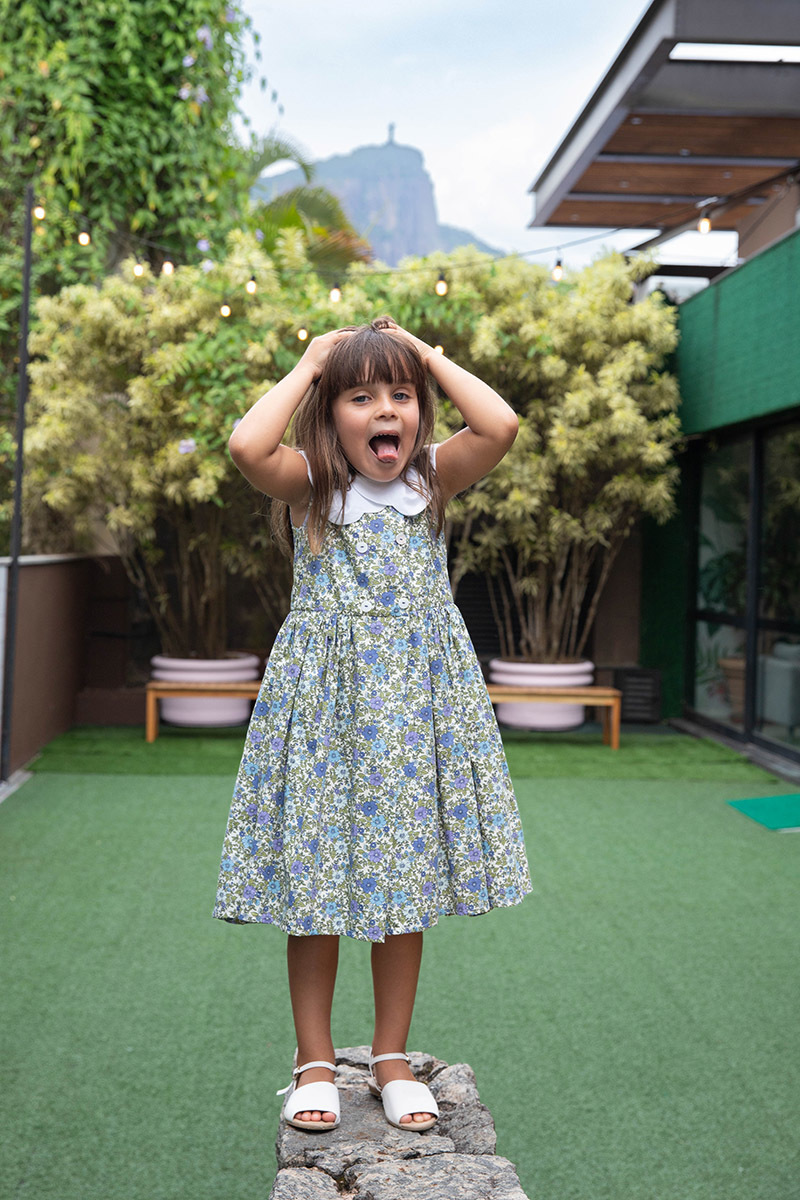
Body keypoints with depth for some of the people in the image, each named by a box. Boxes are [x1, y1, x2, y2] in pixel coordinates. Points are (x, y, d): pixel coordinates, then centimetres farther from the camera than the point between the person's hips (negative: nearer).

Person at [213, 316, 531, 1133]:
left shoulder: (431, 481, 2)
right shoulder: (310, 487, -3)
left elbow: (500, 427, -16)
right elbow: (246, 446, -24)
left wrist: (429, 356, -4)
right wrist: (307, 365, -10)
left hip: (416, 704, 2)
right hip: (324, 702, -2)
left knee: (405, 881, 8)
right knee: (314, 880, 4)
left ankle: (392, 1058, 23)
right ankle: (314, 1061, 19)